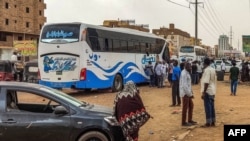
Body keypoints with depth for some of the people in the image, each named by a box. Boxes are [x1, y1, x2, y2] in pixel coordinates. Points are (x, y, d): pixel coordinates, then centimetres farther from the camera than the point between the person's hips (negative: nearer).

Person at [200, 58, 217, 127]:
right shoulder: (213, 69, 11)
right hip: (212, 91, 9)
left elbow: (206, 82, -22)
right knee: (212, 106, 12)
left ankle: (208, 123, -1)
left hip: (207, 91, -9)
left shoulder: (207, 70, -17)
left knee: (207, 107, -4)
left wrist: (203, 92, -20)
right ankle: (213, 122, 17)